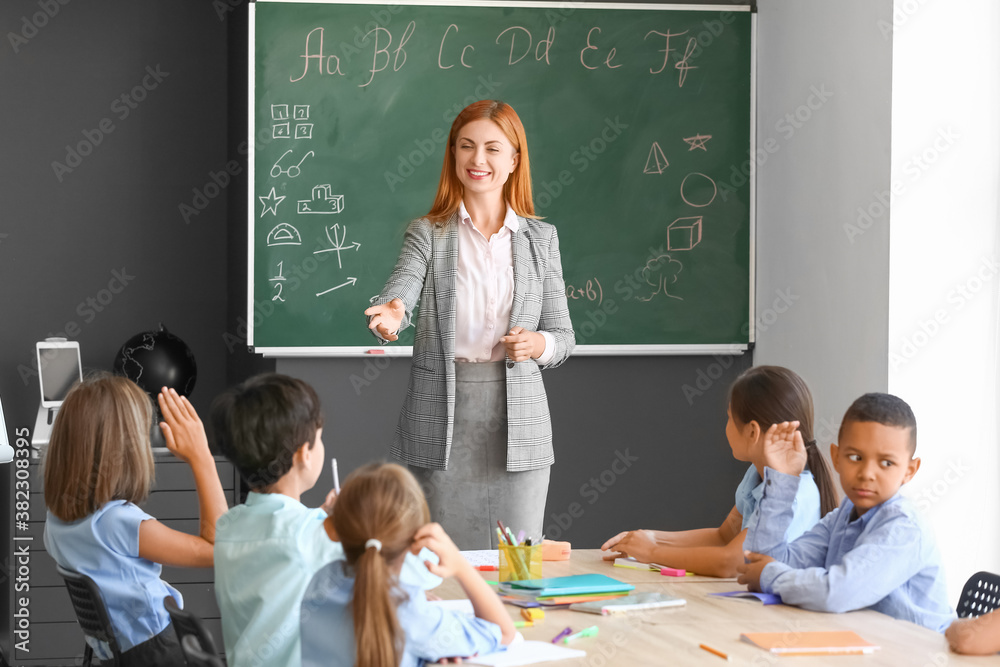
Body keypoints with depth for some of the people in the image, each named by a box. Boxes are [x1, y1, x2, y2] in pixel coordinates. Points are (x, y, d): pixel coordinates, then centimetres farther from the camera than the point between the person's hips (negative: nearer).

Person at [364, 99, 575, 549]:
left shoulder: (540, 238, 9)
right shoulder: (427, 233, 4)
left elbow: (564, 336, 10)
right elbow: (400, 290, -14)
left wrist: (537, 344, -12)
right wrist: (388, 316, -37)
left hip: (517, 420, 1)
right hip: (440, 416, -1)